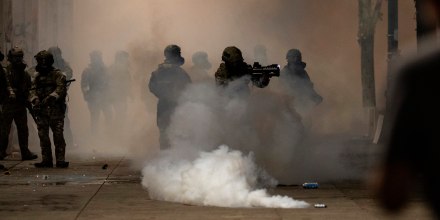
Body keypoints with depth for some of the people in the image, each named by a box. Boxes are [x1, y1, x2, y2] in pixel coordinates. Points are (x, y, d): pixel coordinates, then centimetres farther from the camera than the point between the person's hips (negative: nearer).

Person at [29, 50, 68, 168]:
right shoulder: (38, 76, 17)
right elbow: (33, 90, 10)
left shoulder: (57, 74, 0)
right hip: (41, 110, 6)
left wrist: (50, 97, -25)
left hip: (55, 109, -6)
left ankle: (60, 160, -8)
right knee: (43, 135, 4)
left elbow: (61, 88, -13)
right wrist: (35, 99, -10)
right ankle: (46, 160, 9)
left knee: (58, 135, -8)